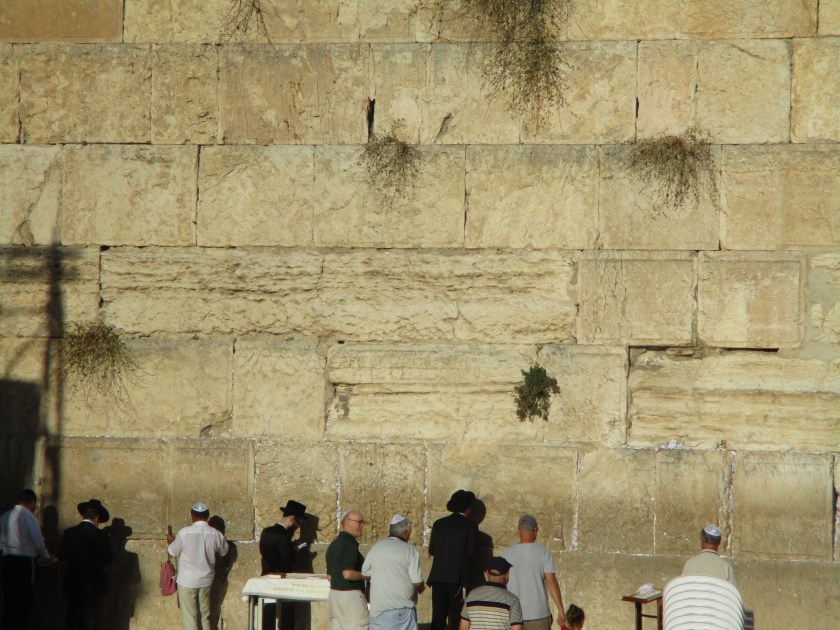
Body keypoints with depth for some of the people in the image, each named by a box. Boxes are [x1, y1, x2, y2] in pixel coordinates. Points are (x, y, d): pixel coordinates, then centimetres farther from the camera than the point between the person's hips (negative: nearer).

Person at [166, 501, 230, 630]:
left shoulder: (184, 533, -17)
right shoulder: (216, 534, -8)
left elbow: (173, 552, -3)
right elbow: (224, 551, 10)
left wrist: (171, 541, 18)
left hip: (187, 581, -3)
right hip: (206, 580, 3)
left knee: (189, 616, 4)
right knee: (205, 616, 17)